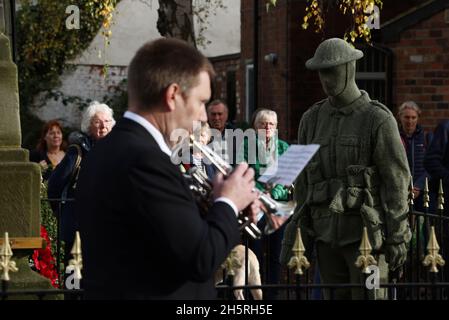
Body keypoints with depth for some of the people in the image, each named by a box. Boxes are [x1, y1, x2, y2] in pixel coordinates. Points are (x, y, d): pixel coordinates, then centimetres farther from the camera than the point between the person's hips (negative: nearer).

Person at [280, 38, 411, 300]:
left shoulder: (379, 120, -9)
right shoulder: (312, 120, 7)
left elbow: (397, 180, -9)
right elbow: (304, 180, 11)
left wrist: (399, 238, -12)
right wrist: (299, 232, 9)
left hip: (367, 233, -5)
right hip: (328, 234, 5)